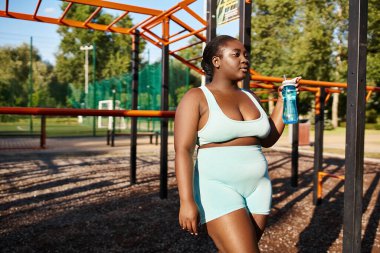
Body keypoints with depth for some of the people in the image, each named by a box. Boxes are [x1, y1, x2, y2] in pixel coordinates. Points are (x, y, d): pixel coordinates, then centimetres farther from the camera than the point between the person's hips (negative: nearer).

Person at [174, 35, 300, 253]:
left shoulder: (251, 97, 12)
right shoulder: (196, 98, -6)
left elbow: (268, 139, 16)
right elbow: (183, 150, -13)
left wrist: (283, 99, 12)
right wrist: (186, 201, -23)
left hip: (257, 188, 6)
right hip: (218, 187, -6)